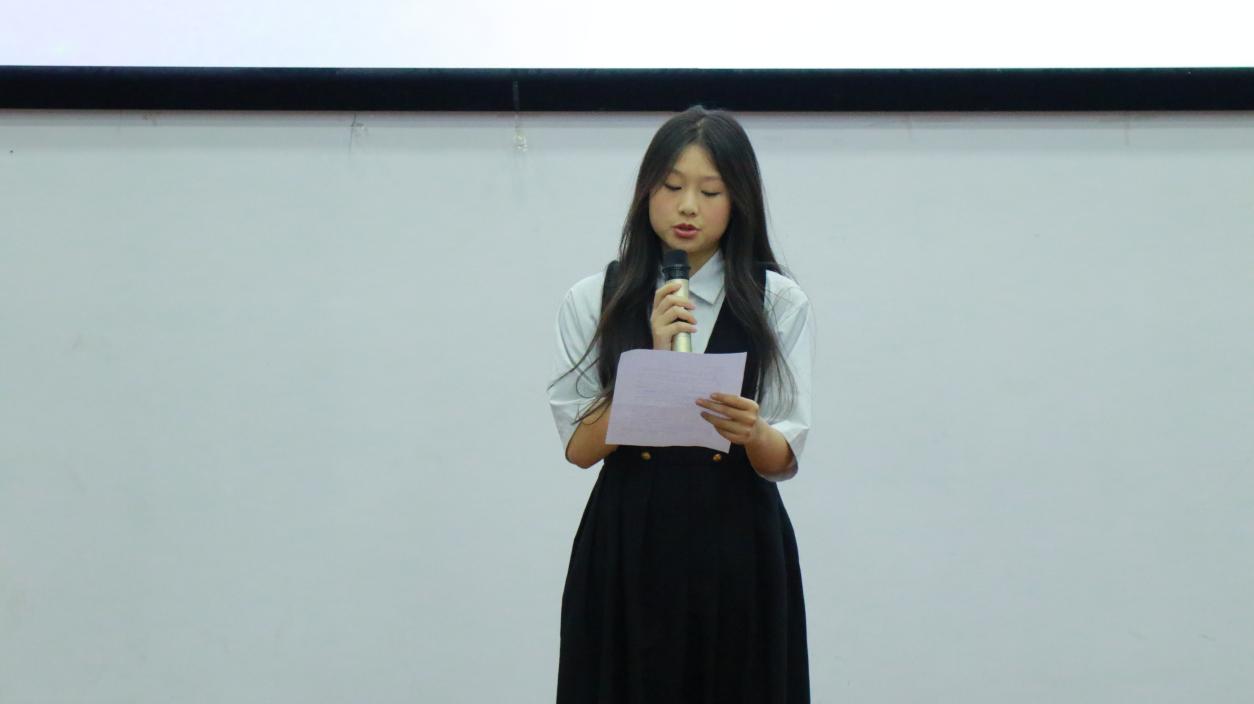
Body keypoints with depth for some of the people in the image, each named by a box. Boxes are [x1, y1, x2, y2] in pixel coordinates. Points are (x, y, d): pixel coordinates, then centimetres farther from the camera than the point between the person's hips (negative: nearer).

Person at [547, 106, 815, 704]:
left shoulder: (779, 303, 3)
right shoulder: (593, 301, 3)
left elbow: (784, 458, -3)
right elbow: (579, 447, -5)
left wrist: (751, 432, -25)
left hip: (738, 548, 0)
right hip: (626, 547, 0)